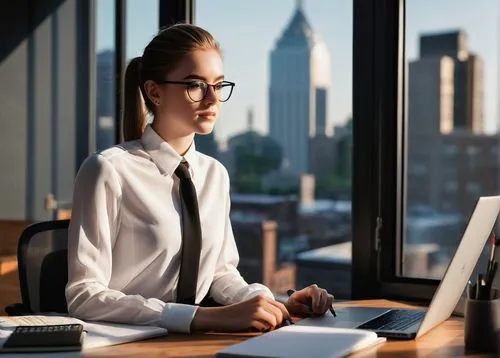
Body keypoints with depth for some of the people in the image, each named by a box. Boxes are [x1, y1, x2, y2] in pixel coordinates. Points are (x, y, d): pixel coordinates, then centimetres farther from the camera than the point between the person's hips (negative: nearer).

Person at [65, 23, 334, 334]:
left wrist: (274, 304, -4)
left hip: (191, 341, 6)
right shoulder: (109, 170, -13)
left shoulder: (215, 174, 8)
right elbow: (84, 296, -18)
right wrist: (205, 316, -26)